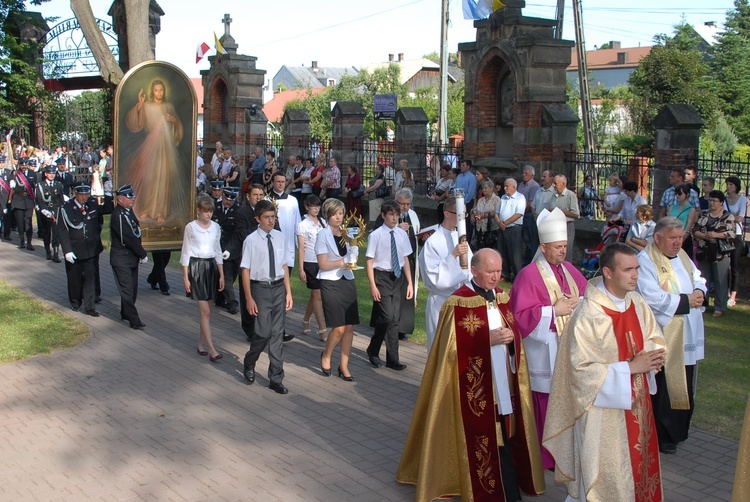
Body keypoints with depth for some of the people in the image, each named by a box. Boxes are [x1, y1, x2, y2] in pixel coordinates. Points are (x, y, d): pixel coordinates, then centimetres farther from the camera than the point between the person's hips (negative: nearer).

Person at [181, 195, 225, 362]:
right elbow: (186, 253, -3)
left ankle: (201, 344, 22)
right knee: (205, 312, -8)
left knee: (206, 310, 9)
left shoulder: (216, 227, 7)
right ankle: (212, 350, -9)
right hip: (196, 267, -5)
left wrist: (221, 275, 9)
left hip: (211, 267, 5)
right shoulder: (190, 227, -5)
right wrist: (185, 277, -6)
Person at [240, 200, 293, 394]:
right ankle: (249, 364, 26)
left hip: (279, 287, 4)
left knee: (277, 333, 7)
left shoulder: (280, 237, 3)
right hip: (260, 288, -4)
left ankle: (276, 378, 16)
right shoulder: (251, 240, -9)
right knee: (263, 332, -5)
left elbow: (284, 266, 9)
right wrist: (249, 298, -9)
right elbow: (245, 270, -7)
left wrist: (288, 292, 6)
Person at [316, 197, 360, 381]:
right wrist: (343, 261, -12)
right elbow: (323, 264, -9)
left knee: (349, 327, 2)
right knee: (339, 328, -8)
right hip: (330, 283, -5)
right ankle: (326, 356, 19)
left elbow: (354, 256, 8)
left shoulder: (347, 233, 10)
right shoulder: (323, 235, -4)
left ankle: (344, 366, 13)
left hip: (348, 281, 5)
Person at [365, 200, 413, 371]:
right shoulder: (376, 235, -10)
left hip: (398, 278, 5)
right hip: (382, 277, -5)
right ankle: (373, 350, 11)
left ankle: (392, 359, 17)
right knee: (387, 317, -13)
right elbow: (369, 261, -8)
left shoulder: (402, 234, 3)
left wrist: (409, 283, 7)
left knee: (394, 319, 8)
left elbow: (405, 260, 9)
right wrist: (373, 286, -13)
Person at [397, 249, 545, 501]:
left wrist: (511, 336, -8)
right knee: (480, 441, 1)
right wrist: (489, 339, -21)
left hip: (504, 385, 6)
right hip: (475, 391, -6)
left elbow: (513, 330, 16)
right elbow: (453, 348, -13)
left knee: (506, 437, 8)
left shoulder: (501, 297, 9)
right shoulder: (458, 304, -11)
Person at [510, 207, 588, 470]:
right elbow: (521, 315, -13)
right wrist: (554, 311, -16)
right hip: (545, 352, -6)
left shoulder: (569, 270, 12)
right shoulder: (529, 275, -8)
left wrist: (578, 304, -5)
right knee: (547, 403, -1)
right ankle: (547, 456, 12)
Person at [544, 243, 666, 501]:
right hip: (604, 408, -7)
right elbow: (583, 369, -24)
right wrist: (630, 367, -23)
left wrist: (653, 355, -11)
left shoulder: (638, 303, -2)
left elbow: (655, 338, 12)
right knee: (607, 474, 6)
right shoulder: (588, 315, -24)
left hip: (636, 401, 7)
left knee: (638, 465, 20)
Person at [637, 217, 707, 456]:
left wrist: (699, 291, -5)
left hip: (688, 333, 9)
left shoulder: (682, 256, 12)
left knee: (684, 386, 16)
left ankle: (678, 429, 30)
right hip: (663, 336, -8)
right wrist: (685, 300, -17)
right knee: (664, 389, 0)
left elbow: (698, 277, 19)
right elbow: (652, 298, -24)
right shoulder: (645, 260, -16)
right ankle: (662, 436, 13)